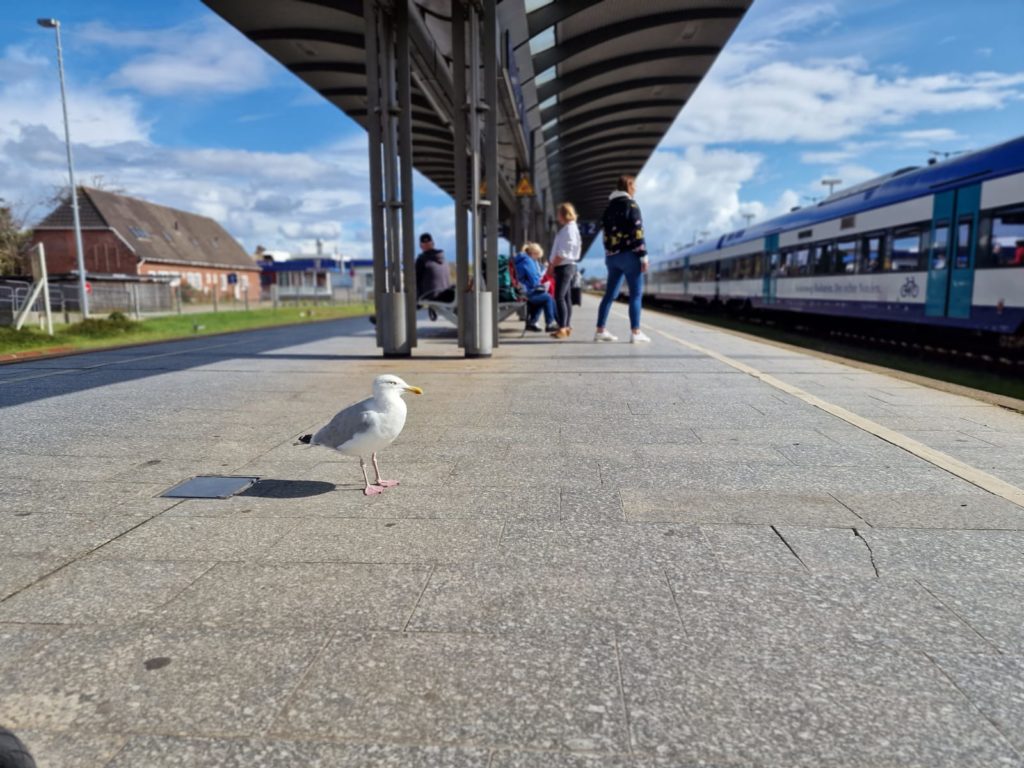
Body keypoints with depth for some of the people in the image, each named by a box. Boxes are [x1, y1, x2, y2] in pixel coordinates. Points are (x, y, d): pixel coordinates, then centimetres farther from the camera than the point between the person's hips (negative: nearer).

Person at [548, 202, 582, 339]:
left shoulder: (568, 230, -14)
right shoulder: (568, 228, 16)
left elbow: (563, 253, -20)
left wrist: (552, 265, -13)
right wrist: (553, 264, 13)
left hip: (564, 266, -10)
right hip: (566, 266, 10)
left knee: (559, 297, -13)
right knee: (565, 297, 12)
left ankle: (562, 329, -15)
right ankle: (567, 327, 18)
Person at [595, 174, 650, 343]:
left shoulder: (610, 206, 15)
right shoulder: (630, 203, -6)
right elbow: (637, 231, -13)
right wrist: (643, 255, -13)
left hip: (612, 255, 7)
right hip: (629, 254, -7)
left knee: (610, 293, 9)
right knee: (636, 293, -2)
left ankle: (600, 330, 9)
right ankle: (636, 332, -5)